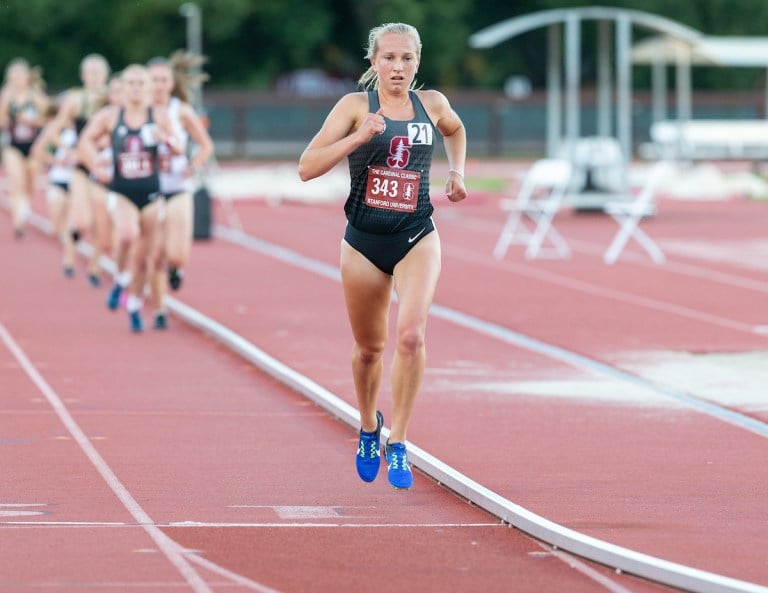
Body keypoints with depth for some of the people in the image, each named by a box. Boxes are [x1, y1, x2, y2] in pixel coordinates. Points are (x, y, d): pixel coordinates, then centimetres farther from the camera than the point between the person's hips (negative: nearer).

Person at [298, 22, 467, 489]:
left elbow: (456, 130, 30)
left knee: (412, 335, -21)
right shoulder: (356, 106, -6)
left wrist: (458, 172, 18)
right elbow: (307, 167, -15)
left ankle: (398, 445, -12)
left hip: (417, 239, 1)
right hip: (364, 242, 0)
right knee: (370, 347, 12)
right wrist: (359, 137, -24)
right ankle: (369, 427, 41)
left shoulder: (432, 104, 4)